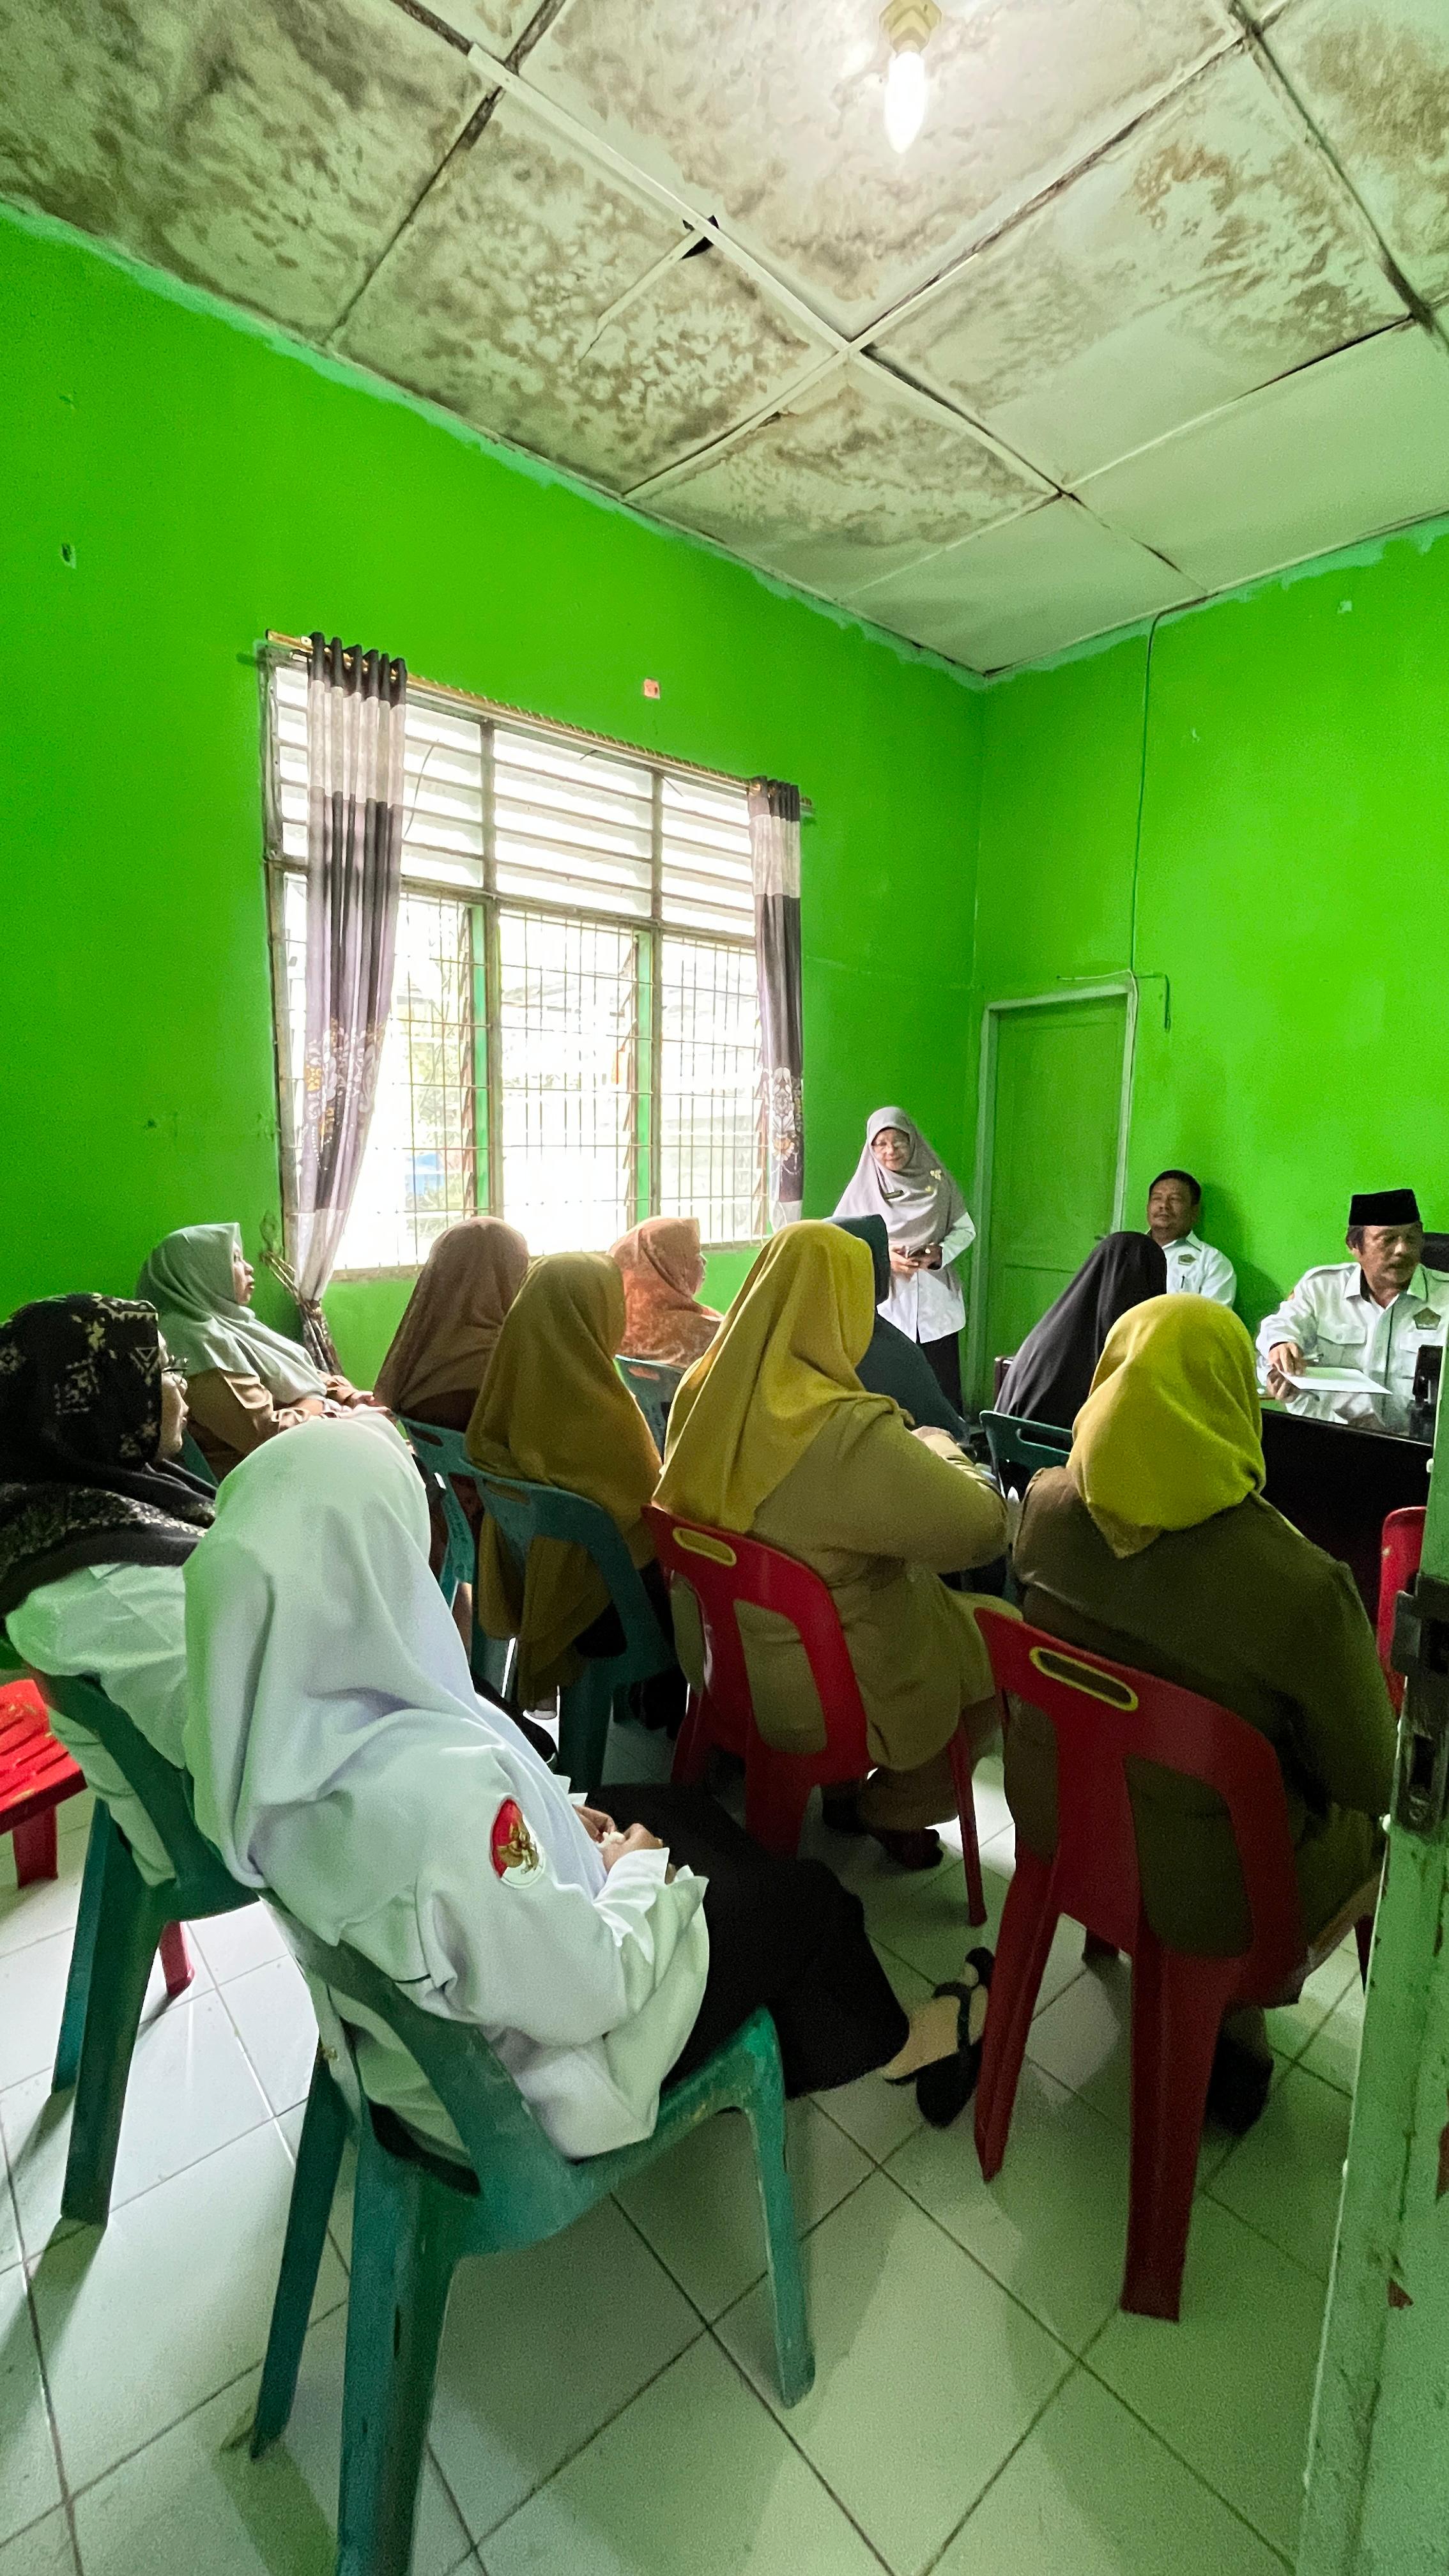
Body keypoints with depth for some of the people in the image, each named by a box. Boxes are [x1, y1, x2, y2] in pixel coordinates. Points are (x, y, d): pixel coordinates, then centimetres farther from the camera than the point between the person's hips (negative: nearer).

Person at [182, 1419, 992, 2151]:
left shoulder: (276, 1726, -17)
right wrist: (635, 1872, -11)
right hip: (519, 2071, -6)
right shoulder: (435, 1784, -42)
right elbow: (586, 1992, -29)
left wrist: (548, 1815, -1)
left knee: (678, 1810, 21)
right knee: (803, 1894, 11)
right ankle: (893, 2043, 42)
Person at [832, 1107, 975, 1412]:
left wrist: (940, 1252, -11)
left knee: (944, 1391, 2)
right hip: (886, 1305, -1)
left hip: (936, 1305, 1)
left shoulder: (937, 1179, 5)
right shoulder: (865, 1187, 3)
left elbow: (966, 1230, 9)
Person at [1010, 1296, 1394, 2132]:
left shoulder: (1046, 1503, -18)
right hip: (1210, 1888, -4)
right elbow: (1372, 1781, -15)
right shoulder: (1303, 1588, -33)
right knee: (1375, 1833, 27)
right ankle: (1231, 2019, 39)